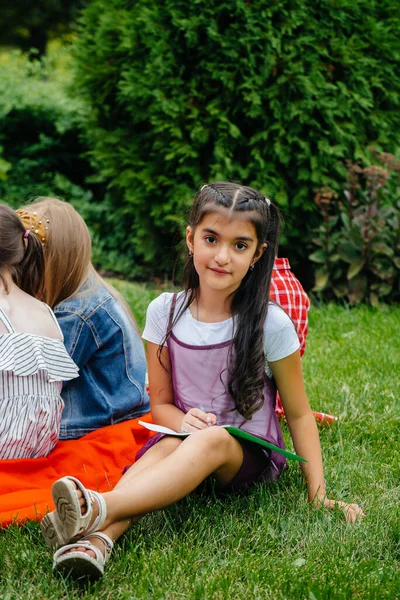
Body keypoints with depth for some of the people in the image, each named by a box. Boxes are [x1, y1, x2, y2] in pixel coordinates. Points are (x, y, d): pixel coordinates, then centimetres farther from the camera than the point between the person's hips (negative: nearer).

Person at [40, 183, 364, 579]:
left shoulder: (271, 325, -11)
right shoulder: (165, 312, -3)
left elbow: (299, 413, -2)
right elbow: (160, 404, 5)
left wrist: (318, 493, -8)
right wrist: (184, 421, -19)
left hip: (251, 454, -3)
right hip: (185, 438, 3)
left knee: (212, 442, -37)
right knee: (168, 445, -33)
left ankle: (97, 508, -58)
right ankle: (100, 539, -57)